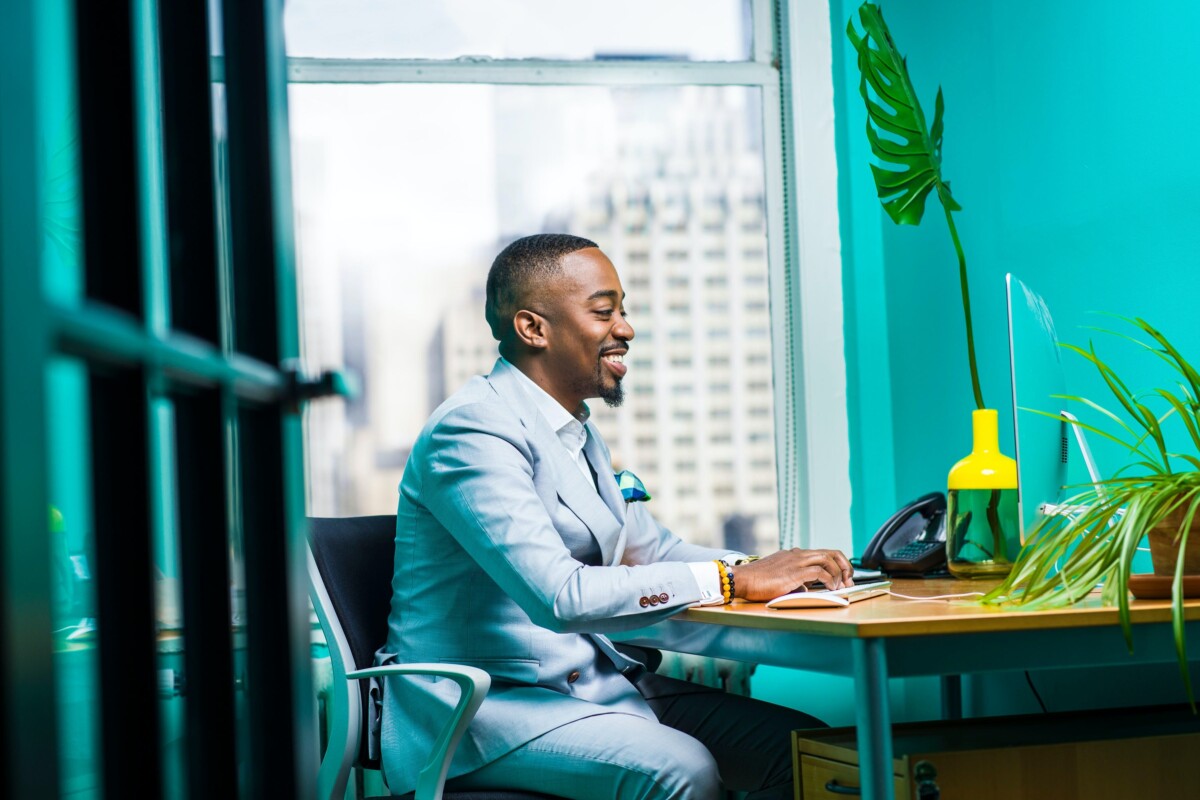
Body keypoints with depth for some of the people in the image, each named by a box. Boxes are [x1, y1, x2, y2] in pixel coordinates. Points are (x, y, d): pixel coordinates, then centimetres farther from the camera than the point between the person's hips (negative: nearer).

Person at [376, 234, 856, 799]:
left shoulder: (576, 433, 17)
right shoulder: (475, 430, -16)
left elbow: (650, 549, 20)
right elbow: (560, 596, -27)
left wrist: (766, 567, 0)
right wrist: (732, 580, -22)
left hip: (592, 683, 9)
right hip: (480, 706, -9)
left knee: (801, 746, -5)